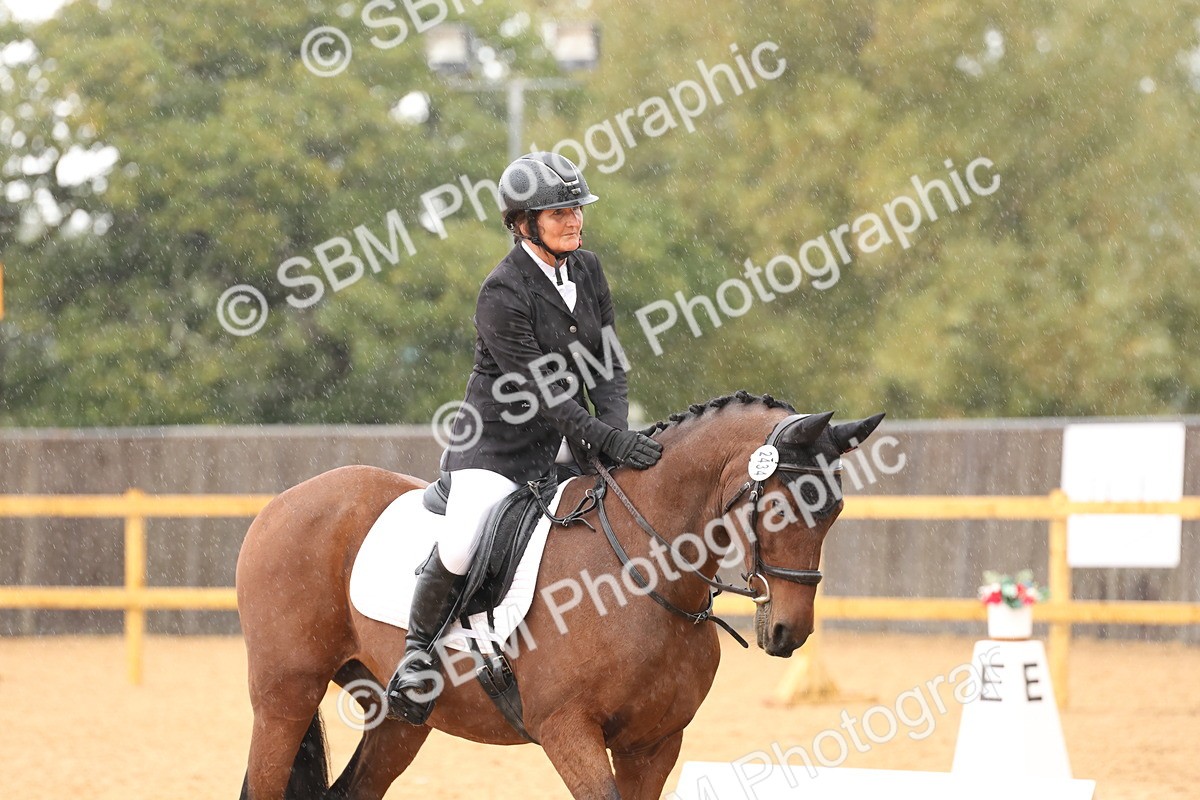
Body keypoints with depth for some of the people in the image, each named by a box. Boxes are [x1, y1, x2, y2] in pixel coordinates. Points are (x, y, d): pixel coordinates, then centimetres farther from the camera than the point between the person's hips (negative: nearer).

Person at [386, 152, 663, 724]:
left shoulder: (587, 270, 4)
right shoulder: (502, 295, -19)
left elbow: (608, 365, 3)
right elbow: (538, 390, -23)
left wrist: (619, 432, -13)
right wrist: (608, 441, -29)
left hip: (567, 435, 7)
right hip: (499, 440, -7)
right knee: (459, 547, -26)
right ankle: (418, 649, -2)